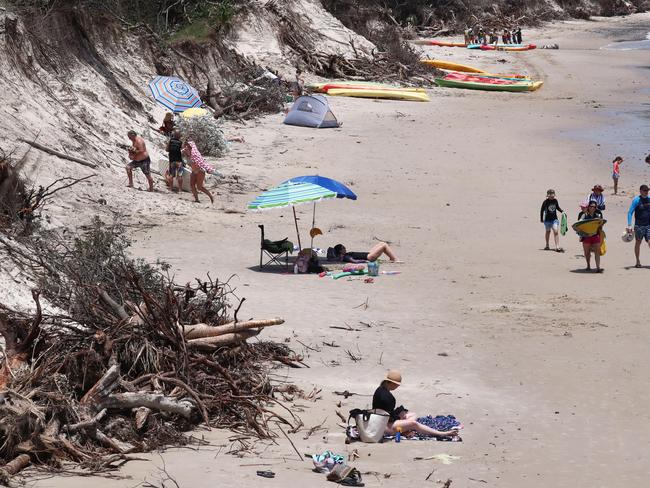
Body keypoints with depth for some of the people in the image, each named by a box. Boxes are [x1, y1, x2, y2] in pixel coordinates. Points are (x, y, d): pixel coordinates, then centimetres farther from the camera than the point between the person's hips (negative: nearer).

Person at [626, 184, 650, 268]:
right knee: (638, 242, 8)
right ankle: (638, 262, 17)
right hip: (639, 225, -3)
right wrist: (629, 225, -19)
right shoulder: (636, 200, -6)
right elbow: (630, 213, -9)